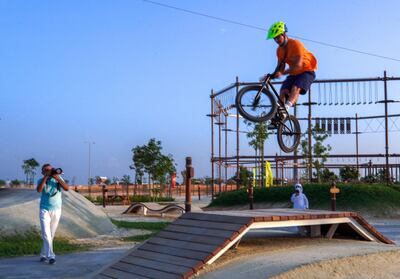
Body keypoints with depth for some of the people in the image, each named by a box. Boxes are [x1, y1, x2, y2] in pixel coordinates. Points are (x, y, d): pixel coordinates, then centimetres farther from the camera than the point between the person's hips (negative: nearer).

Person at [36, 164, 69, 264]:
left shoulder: (58, 179, 0)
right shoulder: (41, 180, -1)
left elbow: (66, 188, -15)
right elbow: (39, 190, -22)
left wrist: (58, 178, -25)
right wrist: (45, 177, -23)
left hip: (56, 210, 2)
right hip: (44, 210, -2)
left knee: (51, 235, 9)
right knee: (46, 234, -13)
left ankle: (43, 255, 22)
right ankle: (50, 256, -17)